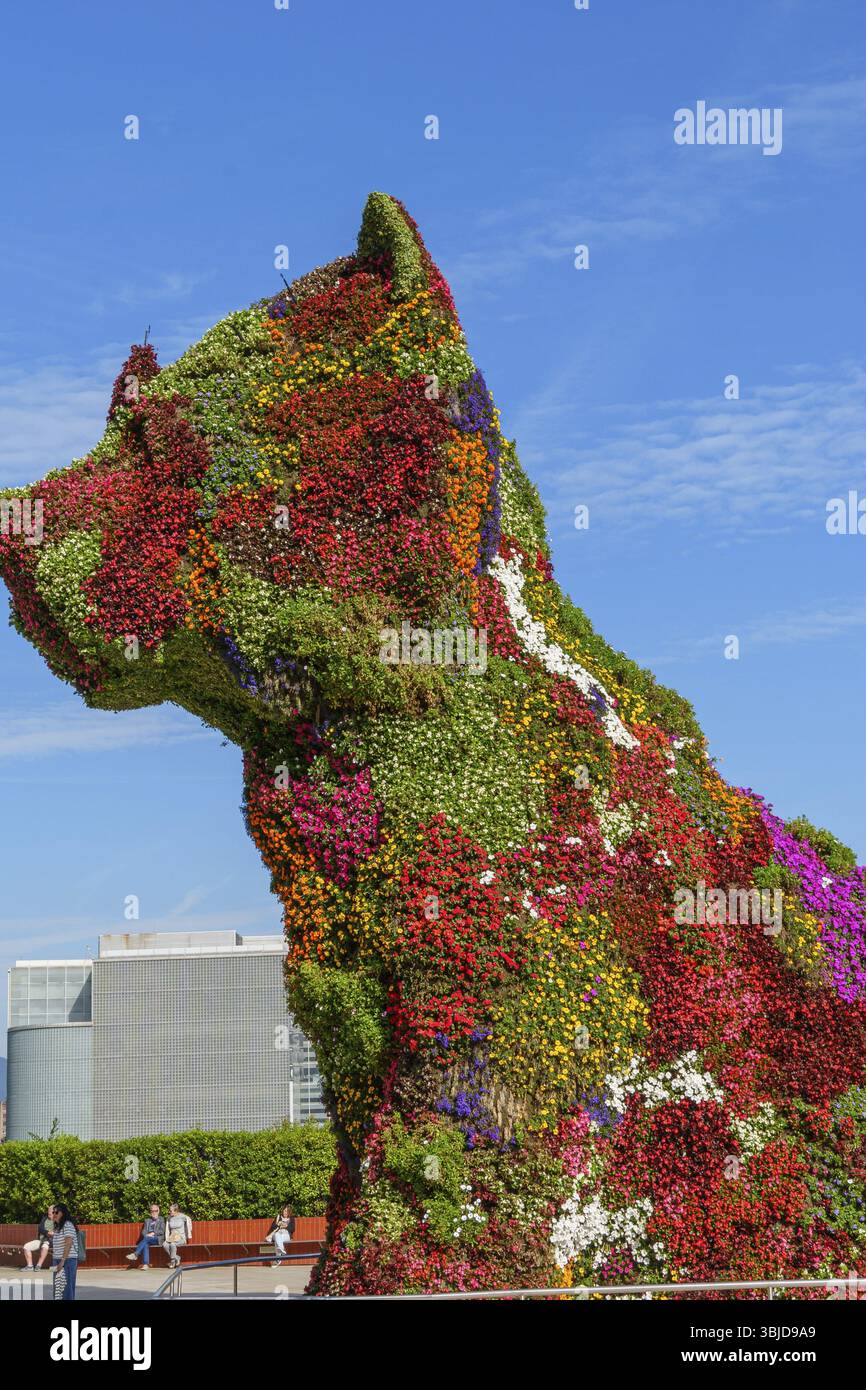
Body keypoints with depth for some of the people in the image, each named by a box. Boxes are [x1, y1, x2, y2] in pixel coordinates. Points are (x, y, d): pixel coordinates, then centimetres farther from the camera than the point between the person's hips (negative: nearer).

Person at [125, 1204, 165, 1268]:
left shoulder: (161, 1220, 13)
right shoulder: (147, 1220, 24)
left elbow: (162, 1231, 2)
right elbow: (144, 1231, 16)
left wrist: (153, 1233, -12)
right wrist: (146, 1235, -7)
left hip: (157, 1239, -3)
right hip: (148, 1238, 3)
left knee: (146, 1239, -35)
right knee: (145, 1245, -34)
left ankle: (135, 1254, -44)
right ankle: (145, 1264, -46)